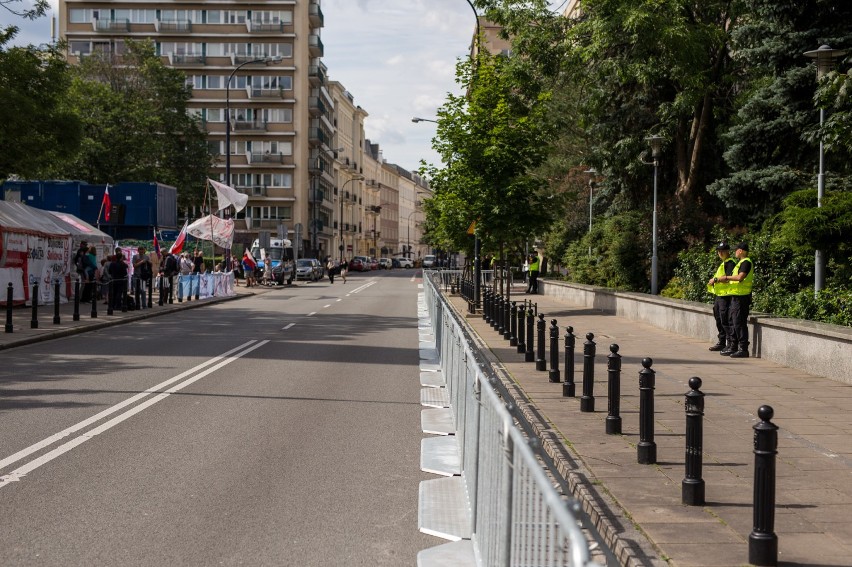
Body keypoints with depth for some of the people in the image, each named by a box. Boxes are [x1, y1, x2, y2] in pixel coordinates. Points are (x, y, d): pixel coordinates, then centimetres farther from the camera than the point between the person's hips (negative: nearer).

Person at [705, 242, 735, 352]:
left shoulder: (730, 263, -11)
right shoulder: (723, 263, 20)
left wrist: (716, 279, -17)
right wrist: (713, 281, 9)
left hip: (726, 296, -10)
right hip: (719, 295, 10)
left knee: (725, 320, -11)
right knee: (719, 320, 15)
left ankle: (731, 344, -9)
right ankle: (721, 342, 24)